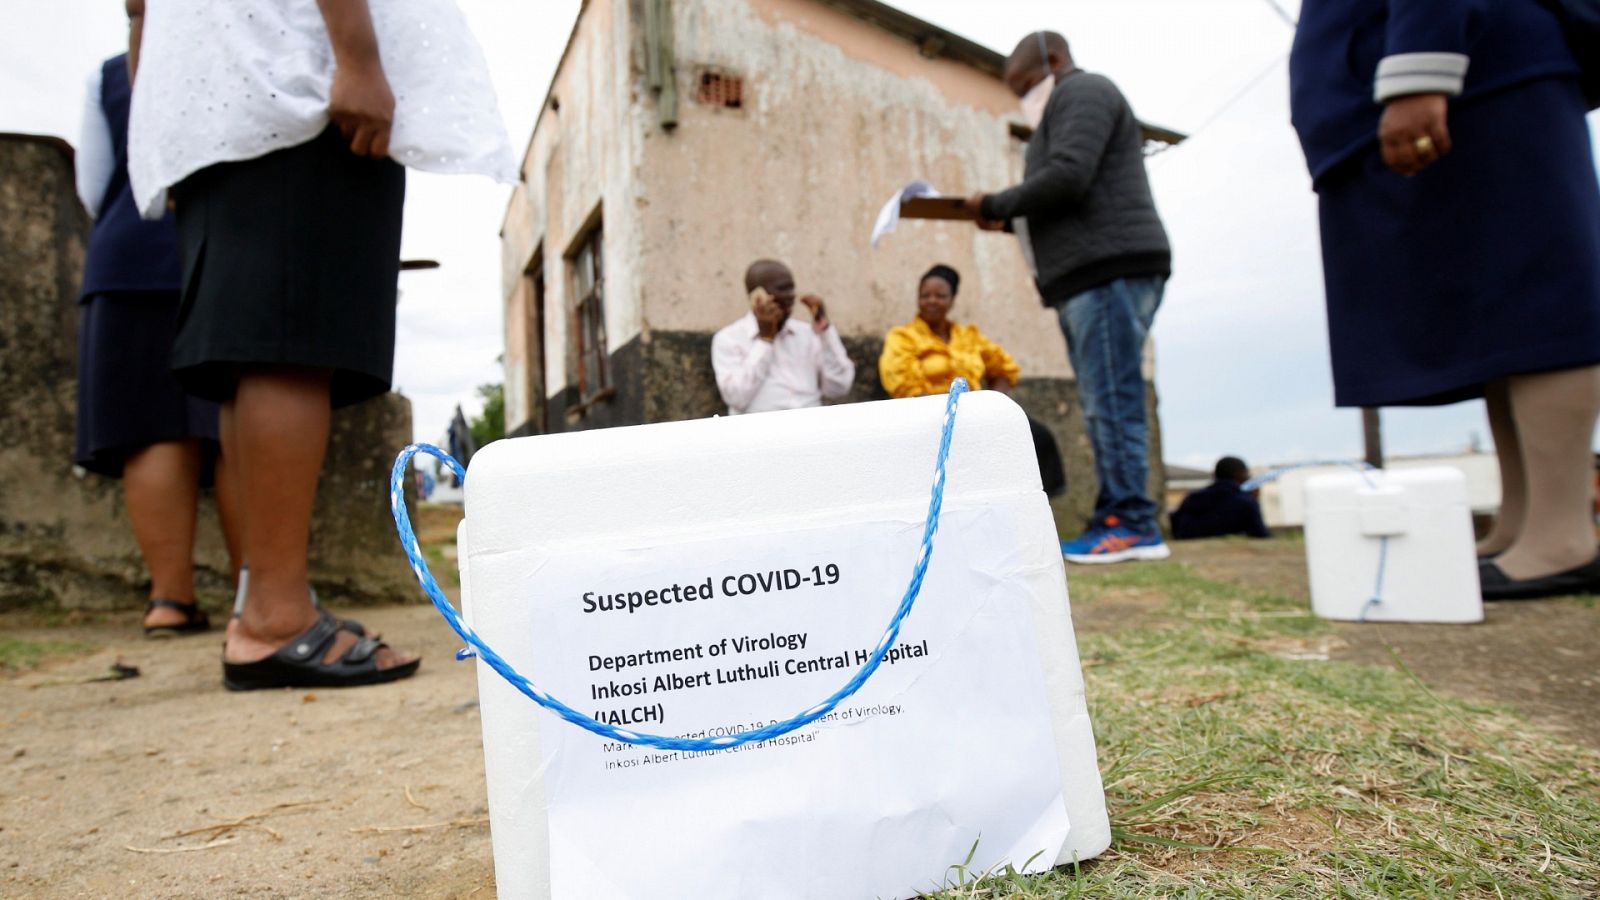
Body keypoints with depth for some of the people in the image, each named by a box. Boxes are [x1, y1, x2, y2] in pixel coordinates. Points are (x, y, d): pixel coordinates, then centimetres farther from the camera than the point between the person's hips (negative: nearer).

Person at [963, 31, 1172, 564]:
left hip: (1110, 268, -10)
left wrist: (995, 206, -6)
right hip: (1093, 274, 10)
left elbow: (1067, 176, -16)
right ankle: (1117, 520, 5)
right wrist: (1011, 222, 11)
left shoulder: (1082, 92, 1)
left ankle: (1132, 523, -11)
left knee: (1112, 399, -13)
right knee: (1105, 404, 4)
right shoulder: (1068, 106, 31)